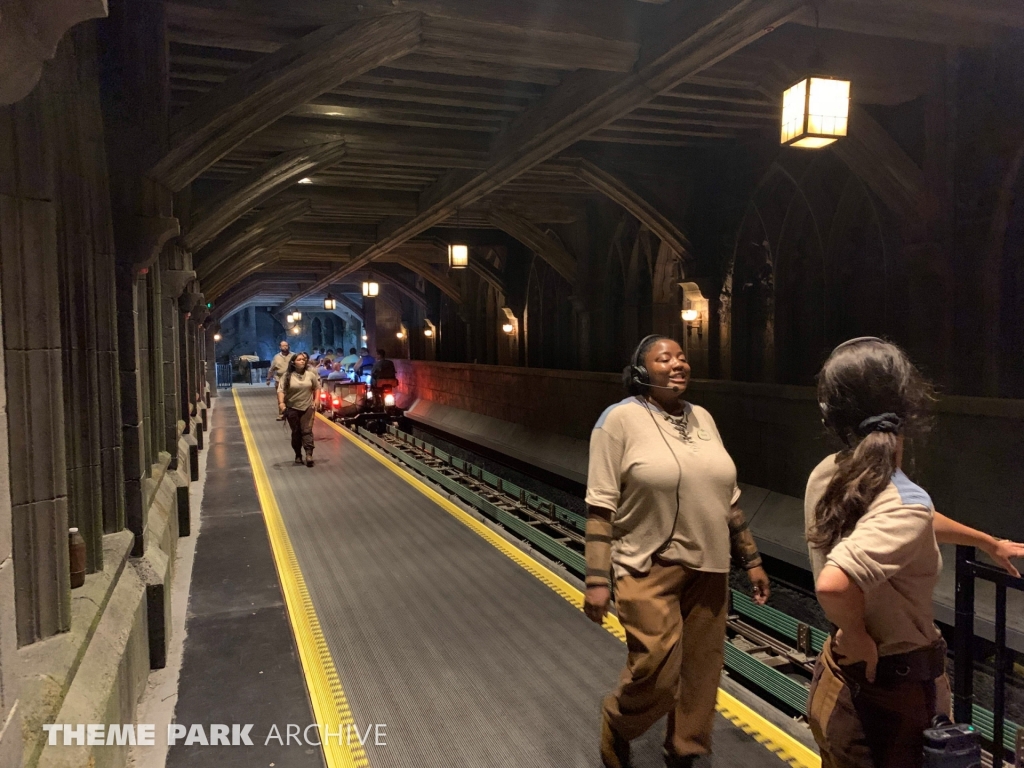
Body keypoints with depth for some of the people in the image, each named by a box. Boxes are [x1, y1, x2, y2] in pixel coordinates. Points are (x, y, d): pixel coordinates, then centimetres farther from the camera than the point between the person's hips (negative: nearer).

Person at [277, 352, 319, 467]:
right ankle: (298, 455, 17)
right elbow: (281, 390, -10)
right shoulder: (287, 375, -6)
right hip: (292, 408, 0)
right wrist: (281, 403, -22)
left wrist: (315, 400, -1)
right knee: (296, 432, 8)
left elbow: (316, 388, 9)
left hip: (307, 407, 0)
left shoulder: (310, 374, -1)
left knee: (307, 430, -8)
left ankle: (309, 454, -15)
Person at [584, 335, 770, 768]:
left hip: (707, 569, 6)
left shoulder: (703, 419, 8)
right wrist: (598, 579, -16)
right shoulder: (621, 418, -10)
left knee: (701, 672, 11)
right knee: (657, 674, -7)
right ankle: (616, 727, 25)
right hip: (649, 568, -6)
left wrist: (751, 560, 16)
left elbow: (727, 500, 15)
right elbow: (601, 506, -13)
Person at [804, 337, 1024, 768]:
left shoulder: (826, 475, -6)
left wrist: (988, 542, 27)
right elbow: (833, 585, -46)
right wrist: (858, 639, -24)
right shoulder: (904, 503, -30)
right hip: (895, 690, -7)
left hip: (838, 678, 7)